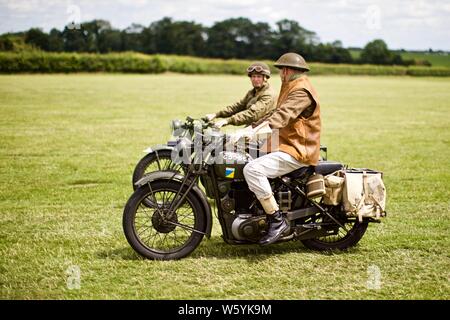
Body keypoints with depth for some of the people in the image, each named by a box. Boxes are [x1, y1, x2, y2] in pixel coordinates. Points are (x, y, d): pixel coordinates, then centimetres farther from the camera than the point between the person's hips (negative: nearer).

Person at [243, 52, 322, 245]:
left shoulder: (301, 91, -16)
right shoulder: (292, 88, 20)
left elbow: (282, 115, -31)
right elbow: (275, 114, 27)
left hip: (296, 152, -11)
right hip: (285, 145, 11)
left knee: (252, 169, -29)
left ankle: (277, 220, -26)